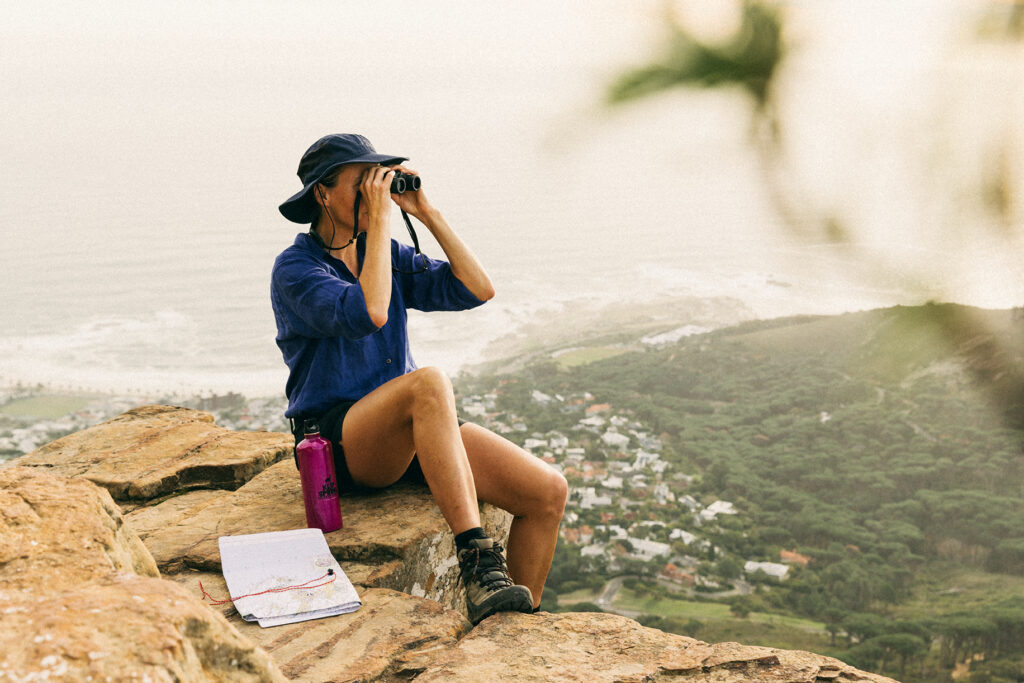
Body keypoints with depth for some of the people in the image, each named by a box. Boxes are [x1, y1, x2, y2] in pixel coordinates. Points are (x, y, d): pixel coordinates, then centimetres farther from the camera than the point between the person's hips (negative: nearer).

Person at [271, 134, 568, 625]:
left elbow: (477, 289, 1)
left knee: (548, 492, -12)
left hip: (409, 433, 6)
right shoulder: (295, 268, -7)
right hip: (339, 442, -6)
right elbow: (368, 313, -27)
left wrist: (427, 212, -1)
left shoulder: (390, 254, 12)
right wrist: (379, 220, -19)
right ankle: (478, 566, -41)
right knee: (429, 382, -39)